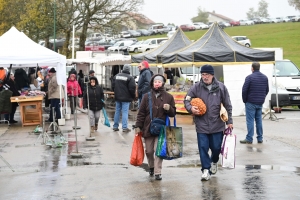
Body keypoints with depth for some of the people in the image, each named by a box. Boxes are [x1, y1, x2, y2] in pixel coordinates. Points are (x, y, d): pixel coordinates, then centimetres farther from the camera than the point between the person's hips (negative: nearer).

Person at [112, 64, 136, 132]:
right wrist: (133, 96, 2)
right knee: (125, 112, -4)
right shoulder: (130, 78, -13)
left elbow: (113, 86, 11)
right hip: (126, 98, -5)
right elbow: (132, 88, -14)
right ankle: (125, 127, -7)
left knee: (117, 112, 12)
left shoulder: (116, 76, 6)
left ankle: (115, 126, 16)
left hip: (117, 97, 5)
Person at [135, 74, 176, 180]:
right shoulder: (147, 97, 4)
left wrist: (169, 109, -15)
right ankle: (151, 167, 34)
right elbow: (141, 113, 5)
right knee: (149, 151, 10)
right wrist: (138, 126, -1)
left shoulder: (168, 97, 3)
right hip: (148, 128, 2)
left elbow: (173, 113, 7)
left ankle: (158, 172, -2)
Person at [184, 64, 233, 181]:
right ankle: (206, 169, 9)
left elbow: (228, 105, 4)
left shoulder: (221, 87, -2)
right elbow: (186, 100, 5)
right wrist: (191, 108, -17)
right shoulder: (196, 87, -3)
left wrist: (229, 121, 5)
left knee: (216, 147, 10)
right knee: (203, 147, -1)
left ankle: (214, 162, 40)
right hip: (201, 125, 0)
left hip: (217, 125, 0)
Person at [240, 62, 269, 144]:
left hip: (251, 103, -6)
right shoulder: (265, 77, 8)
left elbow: (244, 90, -13)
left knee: (250, 120, -2)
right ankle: (260, 138, 14)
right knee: (259, 120, 12)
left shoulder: (249, 77, -12)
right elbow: (267, 90, 13)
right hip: (260, 103, 6)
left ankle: (249, 139, -2)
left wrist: (245, 100, 0)